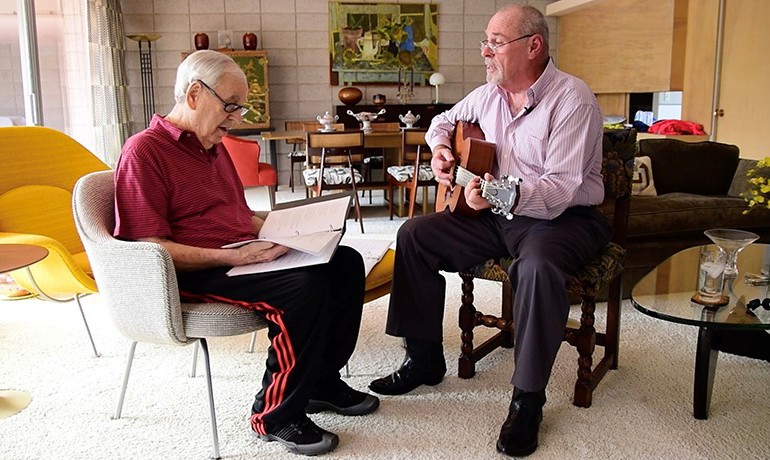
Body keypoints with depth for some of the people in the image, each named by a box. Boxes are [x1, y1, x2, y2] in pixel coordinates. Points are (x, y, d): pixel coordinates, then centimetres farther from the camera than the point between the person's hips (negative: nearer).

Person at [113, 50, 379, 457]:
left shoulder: (213, 146, 19)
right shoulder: (144, 151, -10)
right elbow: (149, 247, -19)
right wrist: (233, 258, -25)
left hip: (239, 257, 9)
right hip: (194, 274, -9)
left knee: (346, 262, 0)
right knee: (305, 285, -29)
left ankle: (320, 381, 11)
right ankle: (276, 416, -13)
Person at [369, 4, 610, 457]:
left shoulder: (572, 99, -17)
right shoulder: (488, 94, 5)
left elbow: (563, 188, -26)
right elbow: (445, 120, 26)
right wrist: (441, 148, 3)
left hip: (567, 217, -7)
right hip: (499, 212, 7)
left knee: (538, 264, -40)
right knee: (415, 234, -6)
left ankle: (528, 399, -21)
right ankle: (425, 358, 5)